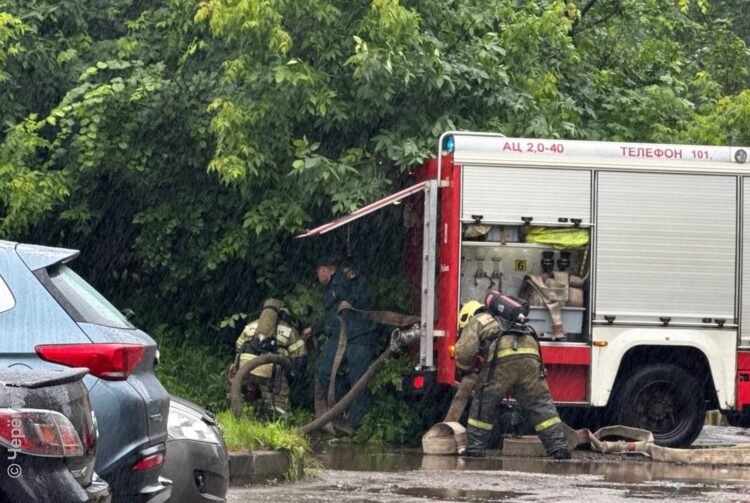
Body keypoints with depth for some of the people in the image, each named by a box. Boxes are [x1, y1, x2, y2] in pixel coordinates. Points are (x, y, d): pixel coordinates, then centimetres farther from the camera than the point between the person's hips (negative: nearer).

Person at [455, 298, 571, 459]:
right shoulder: (501, 321, 43)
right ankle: (559, 448, -1)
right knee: (540, 404, 6)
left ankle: (474, 449, 11)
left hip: (503, 358, -5)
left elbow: (464, 351, 6)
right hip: (530, 354, 5)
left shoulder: (476, 321, 24)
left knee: (483, 404, 10)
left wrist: (466, 368, 27)